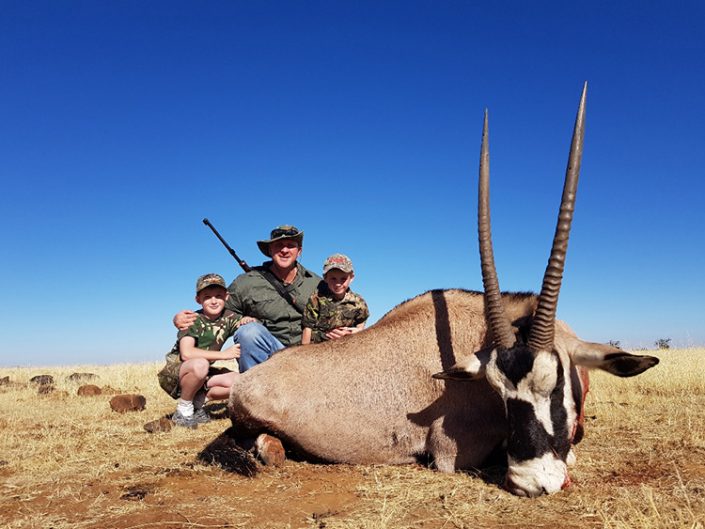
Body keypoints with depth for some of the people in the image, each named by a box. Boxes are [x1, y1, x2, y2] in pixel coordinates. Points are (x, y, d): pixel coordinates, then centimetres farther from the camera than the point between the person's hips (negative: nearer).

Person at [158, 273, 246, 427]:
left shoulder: (228, 317, -3)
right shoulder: (193, 320, -18)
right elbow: (186, 353, -31)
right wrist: (223, 354, -30)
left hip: (201, 374, 5)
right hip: (173, 374, -5)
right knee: (200, 364, -38)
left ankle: (197, 402, 1)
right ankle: (183, 409, -13)